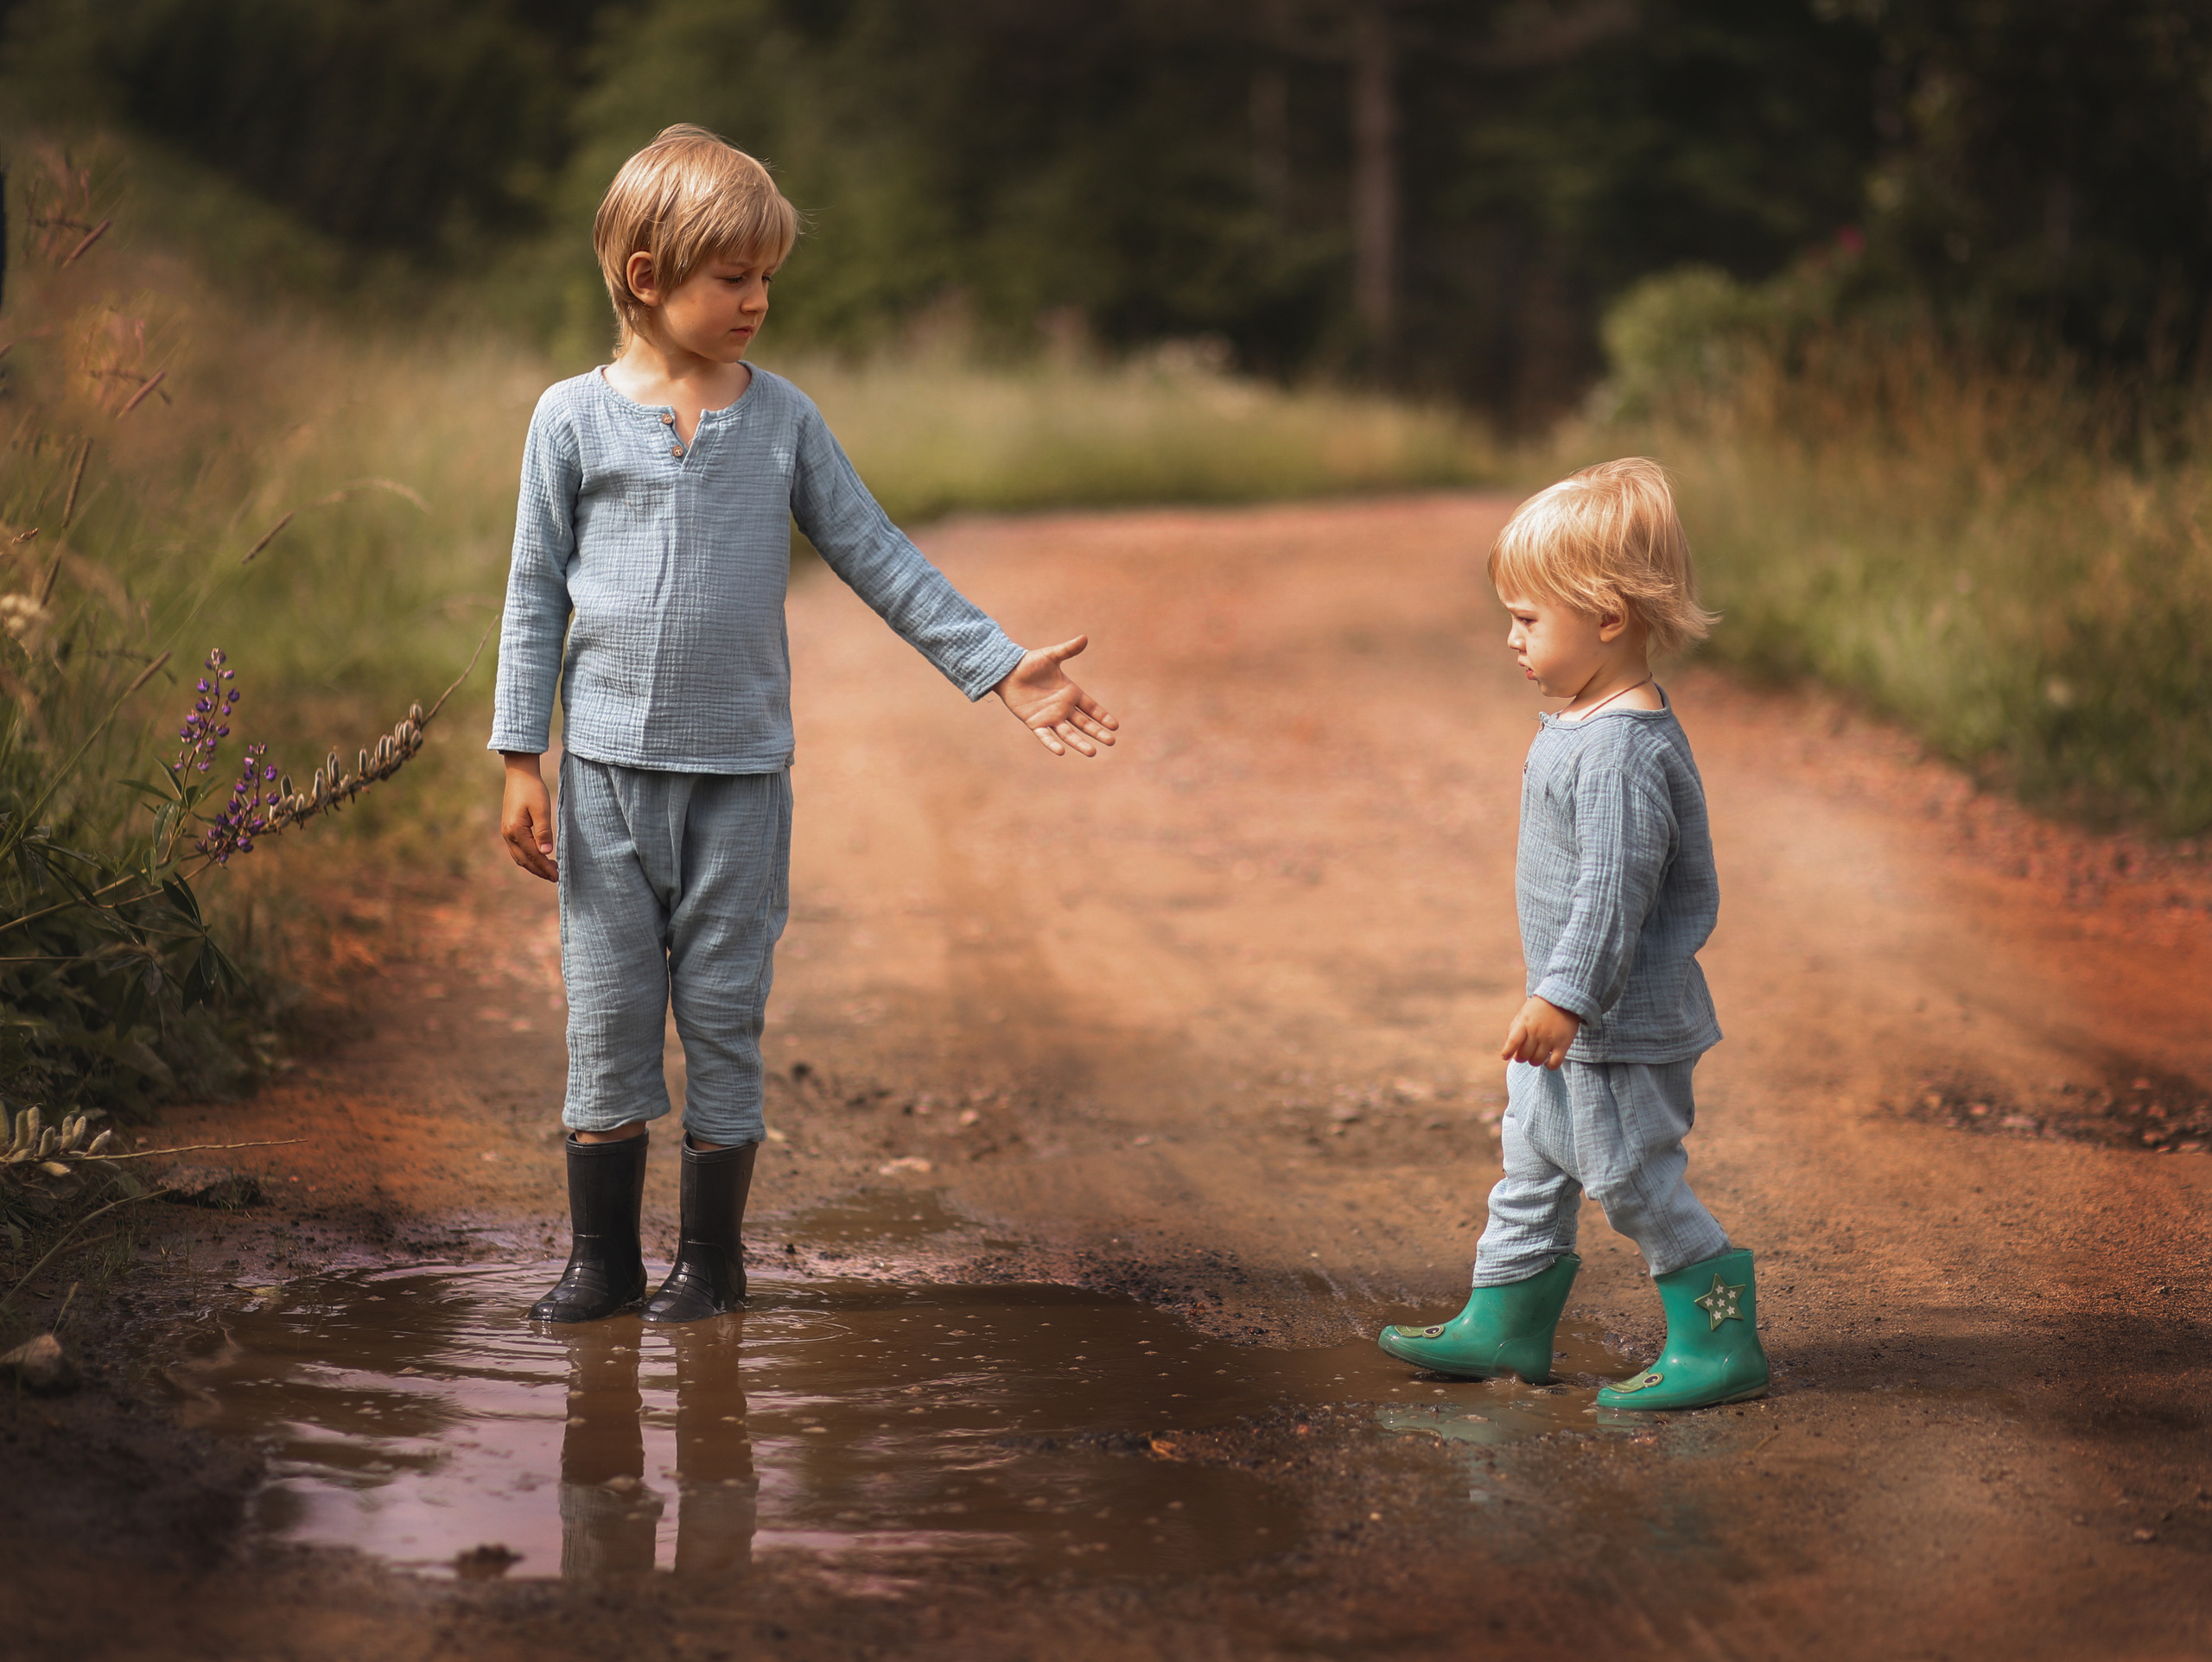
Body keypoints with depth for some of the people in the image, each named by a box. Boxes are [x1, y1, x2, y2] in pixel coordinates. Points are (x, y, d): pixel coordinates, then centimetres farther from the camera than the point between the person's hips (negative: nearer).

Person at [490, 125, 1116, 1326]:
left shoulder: (784, 419, 4)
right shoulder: (573, 418, 0)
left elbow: (878, 560, 7)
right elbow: (536, 594, 3)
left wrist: (1001, 670, 3)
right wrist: (521, 759, 0)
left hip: (741, 773, 1)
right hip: (606, 767, -1)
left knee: (723, 1015, 5)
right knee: (606, 1016, 4)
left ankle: (713, 1258, 16)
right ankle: (603, 1258, 15)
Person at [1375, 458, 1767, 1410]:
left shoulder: (1622, 749, -24)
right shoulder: (1584, 727, 10)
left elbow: (1614, 886, -27)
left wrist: (1565, 996, -27)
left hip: (1619, 1022, -11)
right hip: (1577, 1020, 11)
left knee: (1631, 1178, -2)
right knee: (1532, 1164, 19)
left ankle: (1719, 1342, 8)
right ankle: (1505, 1325, 31)